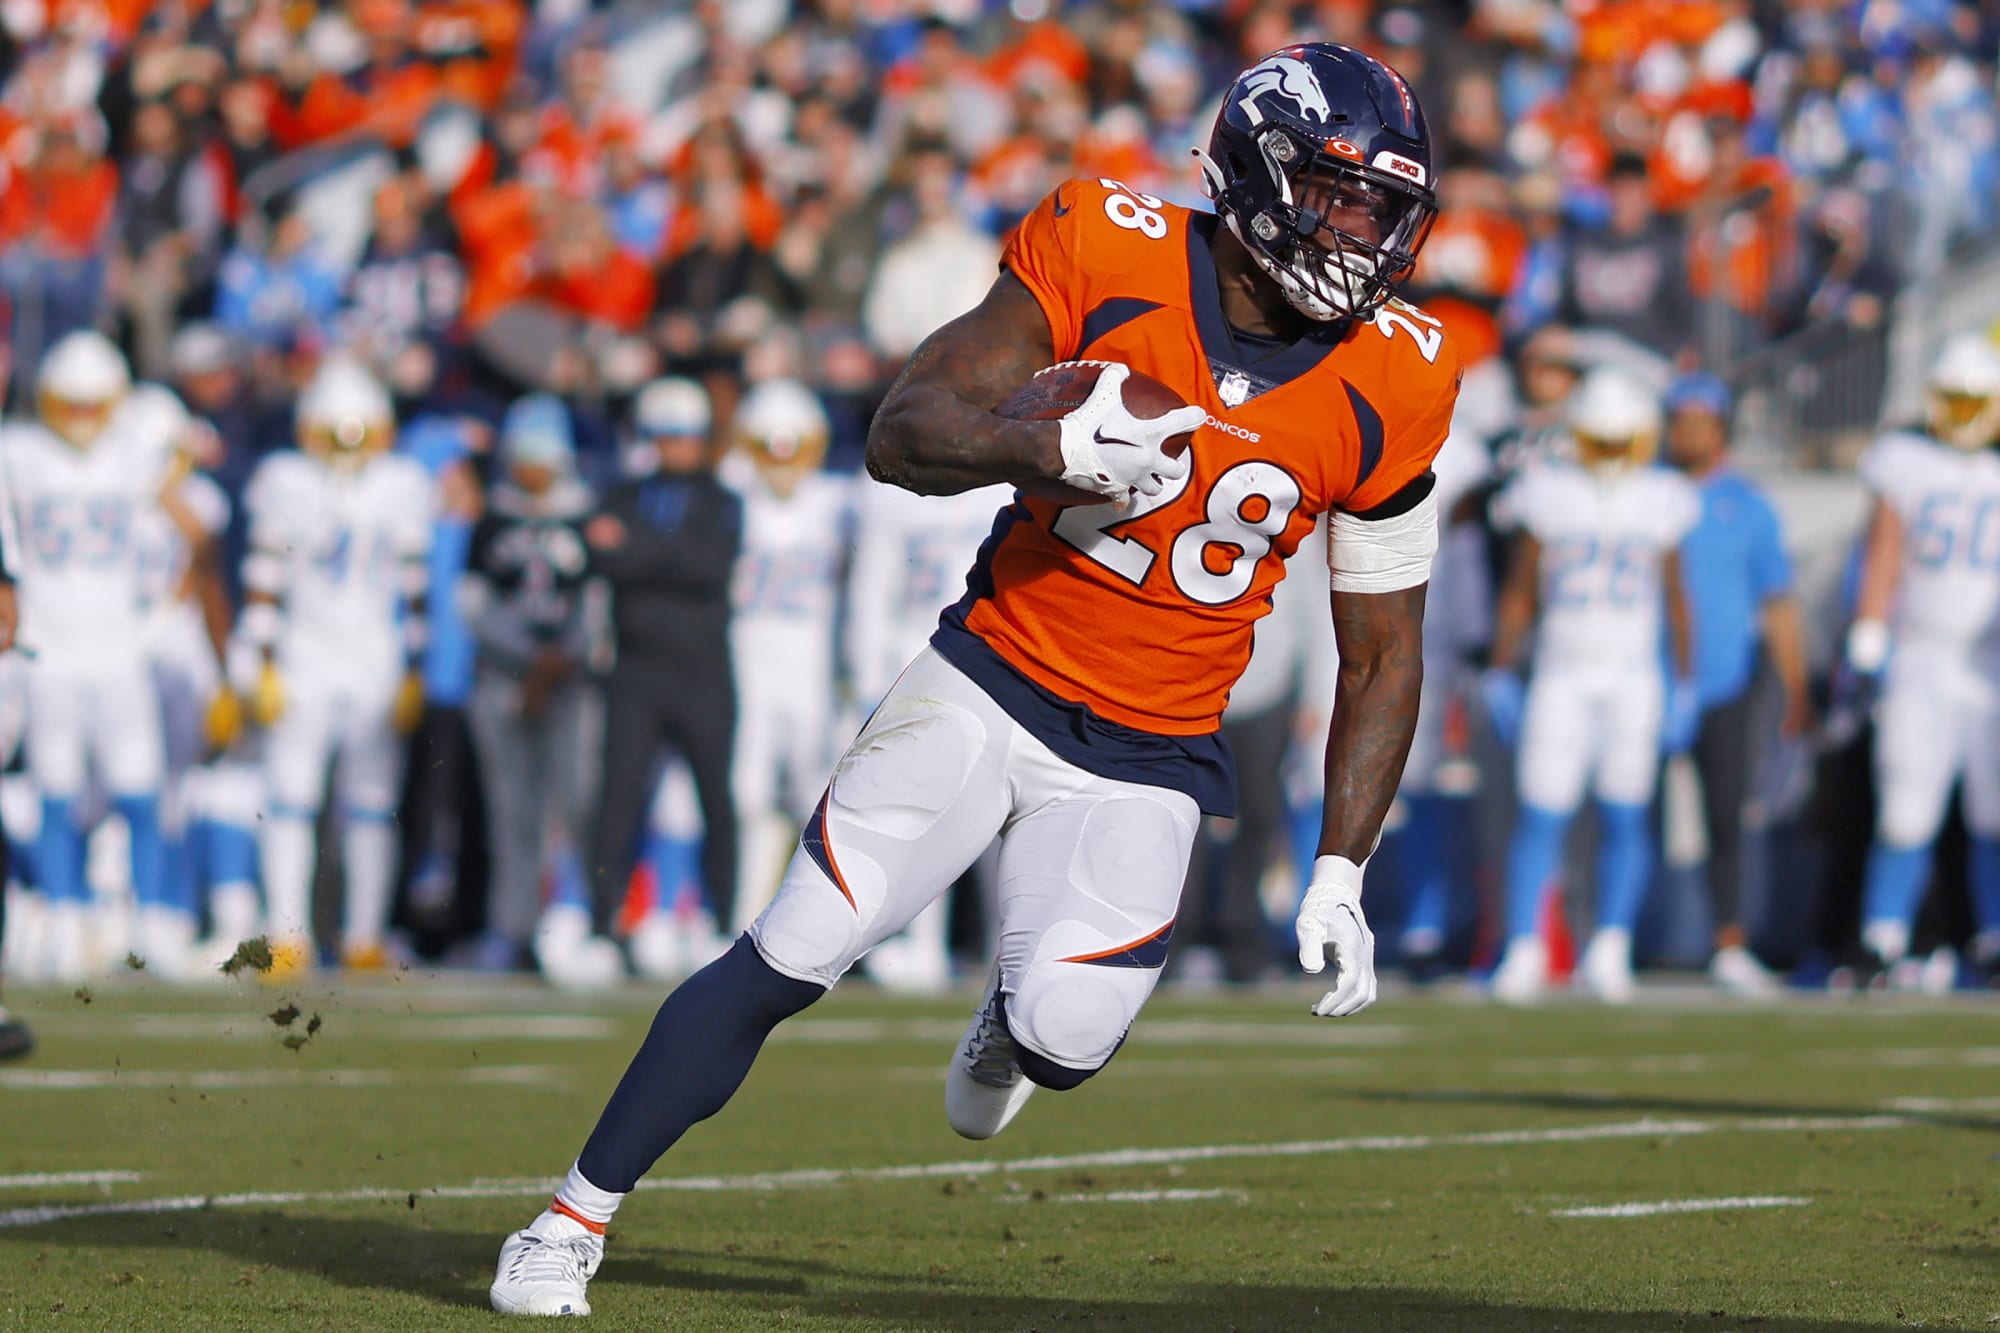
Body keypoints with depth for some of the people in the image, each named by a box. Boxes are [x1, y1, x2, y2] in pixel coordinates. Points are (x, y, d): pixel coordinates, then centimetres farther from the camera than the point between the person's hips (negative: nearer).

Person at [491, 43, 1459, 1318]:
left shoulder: (1390, 387, -7)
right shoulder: (1110, 255, -13)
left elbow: (1384, 656, 3)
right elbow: (902, 432, -15)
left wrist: (1342, 873, -2)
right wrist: (1045, 449, -35)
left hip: (1149, 757, 1)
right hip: (994, 679, -1)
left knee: (1068, 1031, -19)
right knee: (790, 957, -11)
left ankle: (1011, 1025, 20)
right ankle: (576, 1219, 5)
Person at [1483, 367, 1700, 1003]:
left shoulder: (1660, 501, 3)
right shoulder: (1548, 494, -1)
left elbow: (1673, 597, 10)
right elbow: (1519, 592, 3)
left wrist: (1683, 684, 7)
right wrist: (1501, 675, -1)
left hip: (1634, 681, 1)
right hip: (1560, 679, -1)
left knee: (1626, 818, 1)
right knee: (1541, 816, -6)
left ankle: (1611, 947, 8)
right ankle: (1523, 947, -4)